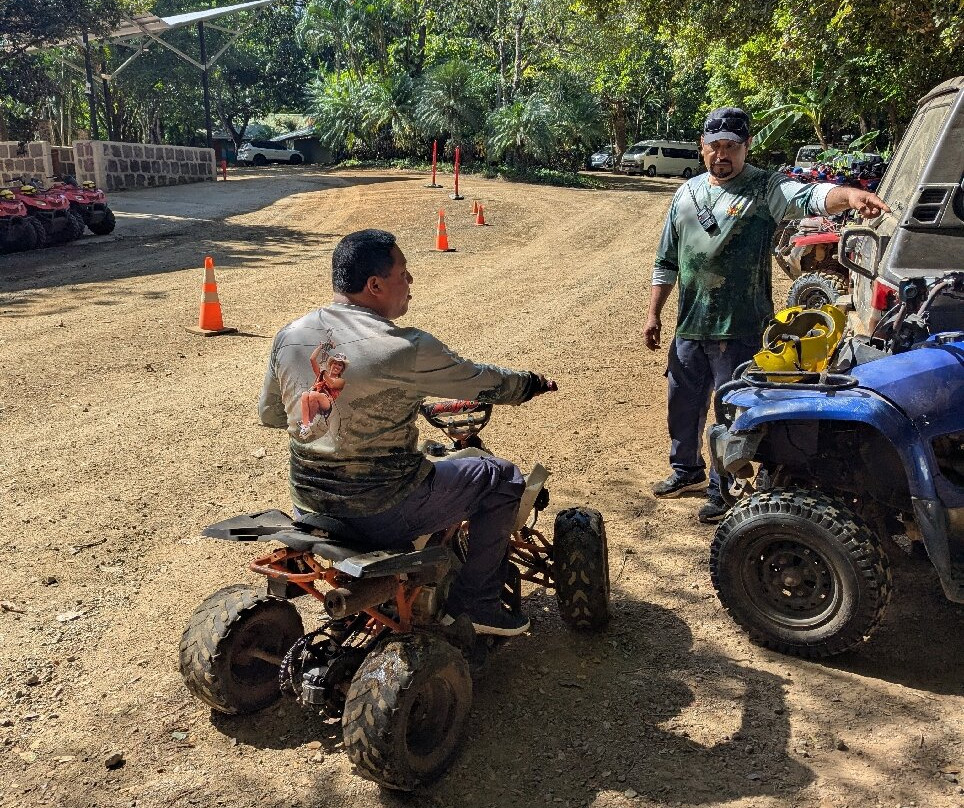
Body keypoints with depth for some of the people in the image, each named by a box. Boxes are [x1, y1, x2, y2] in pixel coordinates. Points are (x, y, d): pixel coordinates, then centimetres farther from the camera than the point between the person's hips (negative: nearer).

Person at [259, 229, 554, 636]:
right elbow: (483, 383, -4)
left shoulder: (288, 337, -1)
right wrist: (533, 383, 16)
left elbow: (269, 414, 13)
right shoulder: (406, 349, -19)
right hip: (382, 515, -7)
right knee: (503, 477, 10)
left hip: (309, 511, 7)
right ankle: (480, 603, 20)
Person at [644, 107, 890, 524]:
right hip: (689, 327, 6)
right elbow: (666, 262, 15)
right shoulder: (687, 193, 11)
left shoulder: (765, 189, -5)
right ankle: (687, 470, 40)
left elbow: (810, 196, -26)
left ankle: (723, 489, 20)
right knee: (683, 404, 18)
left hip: (739, 331, -5)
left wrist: (849, 194, -48)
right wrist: (654, 314, 12)